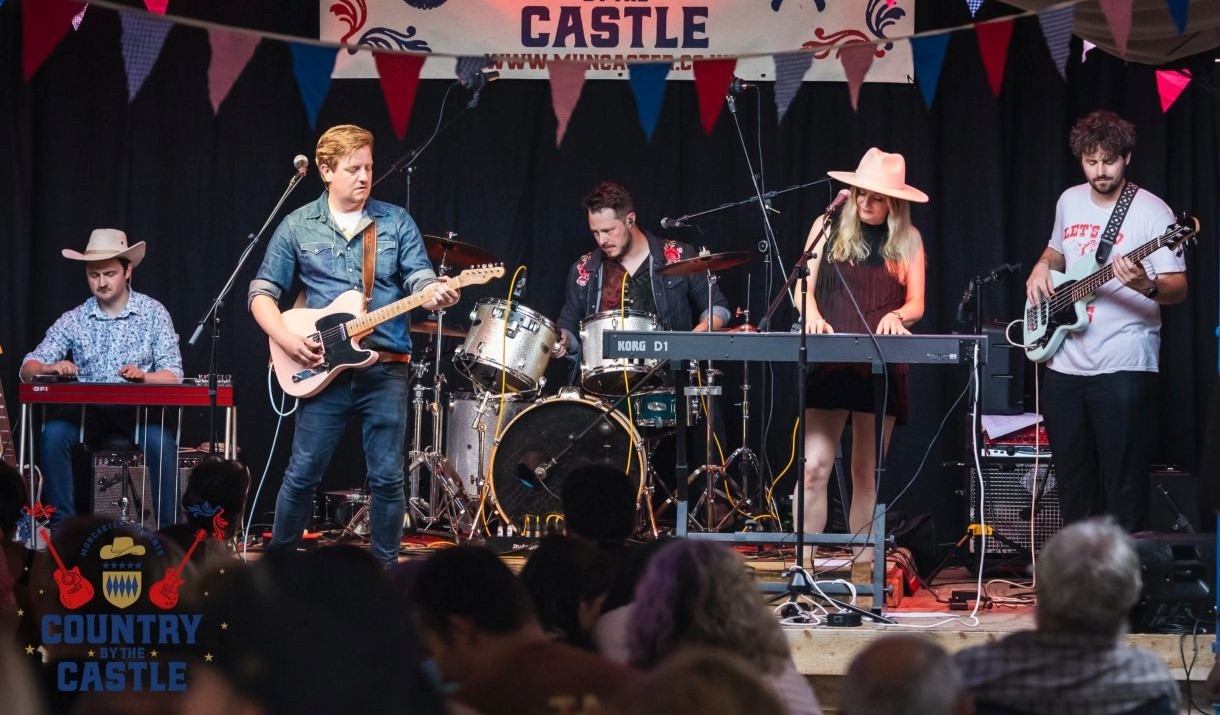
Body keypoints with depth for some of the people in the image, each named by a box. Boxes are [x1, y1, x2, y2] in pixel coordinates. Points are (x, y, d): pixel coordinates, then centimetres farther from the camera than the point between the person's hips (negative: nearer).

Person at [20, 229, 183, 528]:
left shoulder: (153, 313, 1)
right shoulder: (74, 319, 5)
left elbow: (172, 375, -6)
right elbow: (28, 369, 0)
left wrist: (143, 376, -29)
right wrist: (51, 368, -25)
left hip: (139, 411, -2)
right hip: (87, 411, 2)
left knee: (160, 441, -34)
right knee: (53, 433, -28)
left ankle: (168, 529, -23)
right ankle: (62, 525, -19)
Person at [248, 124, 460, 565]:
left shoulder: (396, 222, 7)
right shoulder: (298, 227, 5)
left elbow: (420, 281, 0)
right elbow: (262, 294, 7)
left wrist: (436, 295, -23)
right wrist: (286, 339, -9)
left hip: (386, 368, 1)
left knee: (387, 478, 1)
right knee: (303, 475, 3)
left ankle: (384, 569, 12)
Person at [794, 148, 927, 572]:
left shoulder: (907, 240, 9)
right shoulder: (829, 228, 7)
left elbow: (916, 304, 7)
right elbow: (802, 288, 3)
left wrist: (897, 316, -16)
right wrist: (812, 316, -18)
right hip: (830, 362, -1)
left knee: (866, 474, 5)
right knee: (814, 465, -11)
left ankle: (862, 564, 8)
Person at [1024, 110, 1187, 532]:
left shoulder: (1150, 212, -9)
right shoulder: (1069, 201, 11)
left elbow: (1178, 288, -14)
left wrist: (1145, 285, -35)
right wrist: (1042, 268, 7)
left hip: (1123, 367, -6)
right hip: (1066, 364, 6)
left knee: (1123, 480, -5)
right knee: (1072, 477, 12)